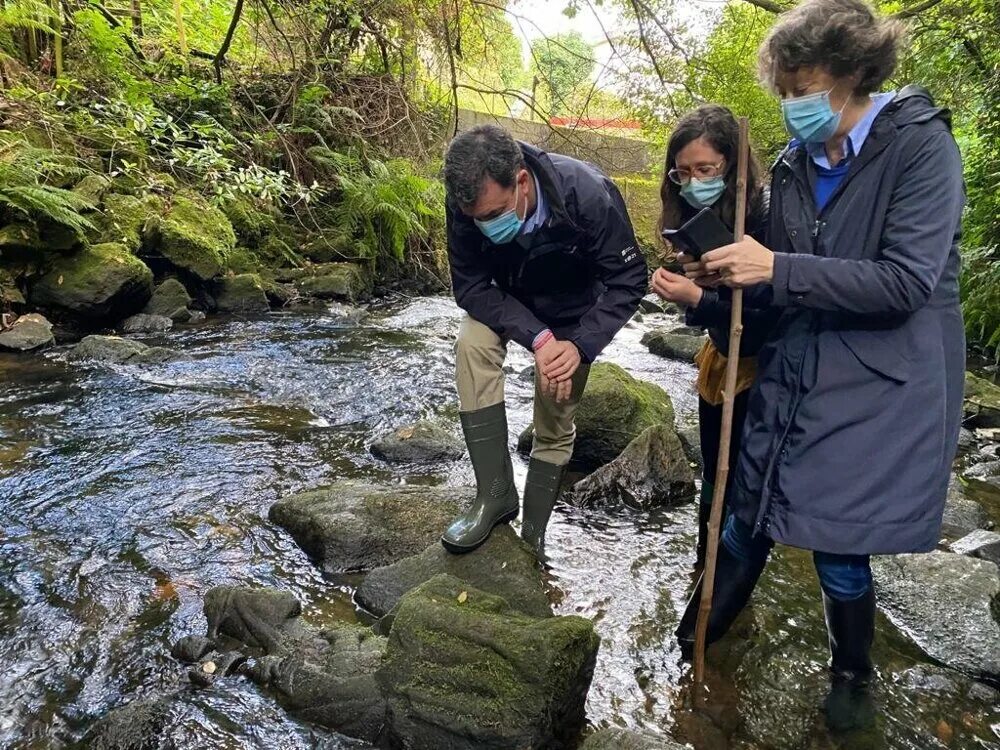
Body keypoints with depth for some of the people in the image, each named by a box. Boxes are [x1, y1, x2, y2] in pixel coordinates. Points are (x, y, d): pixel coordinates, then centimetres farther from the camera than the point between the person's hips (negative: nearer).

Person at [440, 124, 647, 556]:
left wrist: (579, 345, -36)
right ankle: (495, 495, -18)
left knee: (554, 427, 2)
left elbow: (628, 280, -25)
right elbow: (470, 287, -23)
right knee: (471, 344, -30)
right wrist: (537, 338, -36)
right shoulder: (467, 203, -30)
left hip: (572, 312, -1)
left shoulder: (588, 194, -36)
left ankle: (531, 540, 23)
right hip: (508, 302, 2)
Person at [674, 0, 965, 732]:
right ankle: (702, 626, 37)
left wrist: (777, 268, -25)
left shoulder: (920, 143, -13)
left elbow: (905, 283, -22)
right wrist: (714, 288, -6)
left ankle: (853, 671, 35)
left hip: (879, 391, -5)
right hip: (792, 378, 5)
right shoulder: (793, 165, 4)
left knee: (840, 549, 4)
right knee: (749, 514, 13)